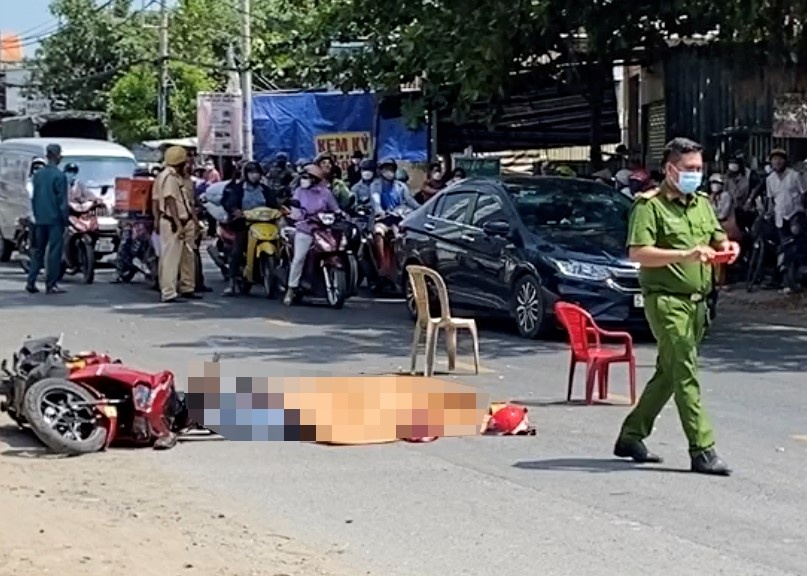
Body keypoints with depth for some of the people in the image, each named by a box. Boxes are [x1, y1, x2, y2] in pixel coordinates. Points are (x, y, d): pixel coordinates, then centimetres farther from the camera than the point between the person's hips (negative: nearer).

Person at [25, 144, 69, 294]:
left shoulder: (38, 174, 8)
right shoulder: (59, 175, -12)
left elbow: (34, 197, 12)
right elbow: (62, 201, -12)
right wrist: (65, 219, -5)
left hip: (40, 219, 6)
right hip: (55, 219, -6)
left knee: (38, 250, 13)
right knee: (54, 251, -2)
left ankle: (31, 282, 8)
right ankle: (51, 285, -3)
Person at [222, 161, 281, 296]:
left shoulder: (265, 190, 15)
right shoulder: (239, 188, 5)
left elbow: (273, 203, 3)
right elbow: (230, 202, -8)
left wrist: (279, 210, -19)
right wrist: (234, 210, -30)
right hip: (243, 224, -3)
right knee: (236, 252, -11)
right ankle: (232, 283, -9)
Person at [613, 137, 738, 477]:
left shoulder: (702, 204, 16)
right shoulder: (649, 205, -8)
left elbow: (717, 239, 25)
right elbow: (637, 253, -17)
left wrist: (727, 247, 0)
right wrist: (685, 255, -26)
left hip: (696, 301, 8)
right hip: (666, 299, -8)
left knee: (668, 374, 13)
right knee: (685, 374, -11)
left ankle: (631, 436, 24)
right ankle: (702, 450, -11)